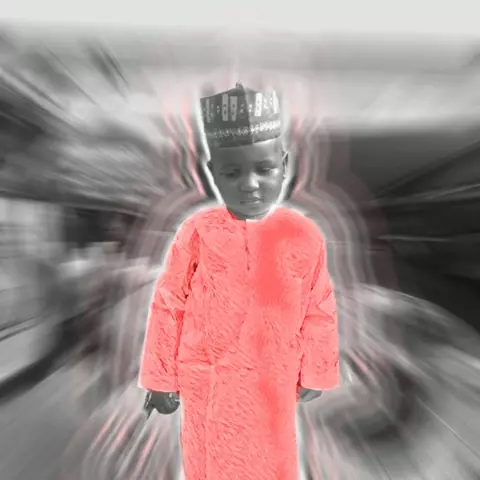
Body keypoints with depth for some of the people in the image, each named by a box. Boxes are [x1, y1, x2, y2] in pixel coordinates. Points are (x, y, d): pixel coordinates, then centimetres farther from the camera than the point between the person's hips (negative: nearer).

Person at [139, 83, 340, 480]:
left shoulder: (305, 236, -13)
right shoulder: (197, 232, -16)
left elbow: (319, 312, -2)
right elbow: (168, 307, -8)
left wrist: (315, 374, 6)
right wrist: (162, 379, -1)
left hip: (272, 387, 1)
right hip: (207, 384, 0)